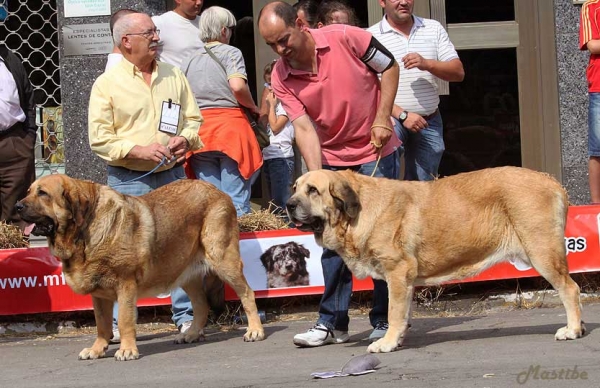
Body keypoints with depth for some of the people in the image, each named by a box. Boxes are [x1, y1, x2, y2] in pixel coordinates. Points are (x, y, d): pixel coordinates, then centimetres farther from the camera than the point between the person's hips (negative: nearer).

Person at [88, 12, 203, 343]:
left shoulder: (174, 76, 10)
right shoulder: (107, 83, -3)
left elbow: (194, 120, 15)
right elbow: (99, 138, -7)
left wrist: (185, 139, -7)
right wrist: (139, 150, -17)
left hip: (172, 175, 4)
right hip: (128, 180, -3)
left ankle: (187, 317, 13)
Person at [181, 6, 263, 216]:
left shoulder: (188, 61, 14)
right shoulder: (230, 53, 0)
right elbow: (238, 86, -16)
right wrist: (253, 107, 0)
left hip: (199, 132, 4)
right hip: (230, 128, -4)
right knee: (236, 199, -3)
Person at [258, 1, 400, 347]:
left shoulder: (346, 39, -19)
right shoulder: (281, 78, -10)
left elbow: (389, 67, -6)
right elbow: (304, 128, -16)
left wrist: (383, 118, -14)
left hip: (376, 150, -3)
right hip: (332, 158, 3)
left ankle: (386, 319, 7)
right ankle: (333, 323, 9)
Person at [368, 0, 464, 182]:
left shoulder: (433, 28, 8)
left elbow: (458, 73, 2)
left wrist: (427, 64, -17)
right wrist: (402, 115, -20)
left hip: (429, 123, 4)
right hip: (392, 118, -4)